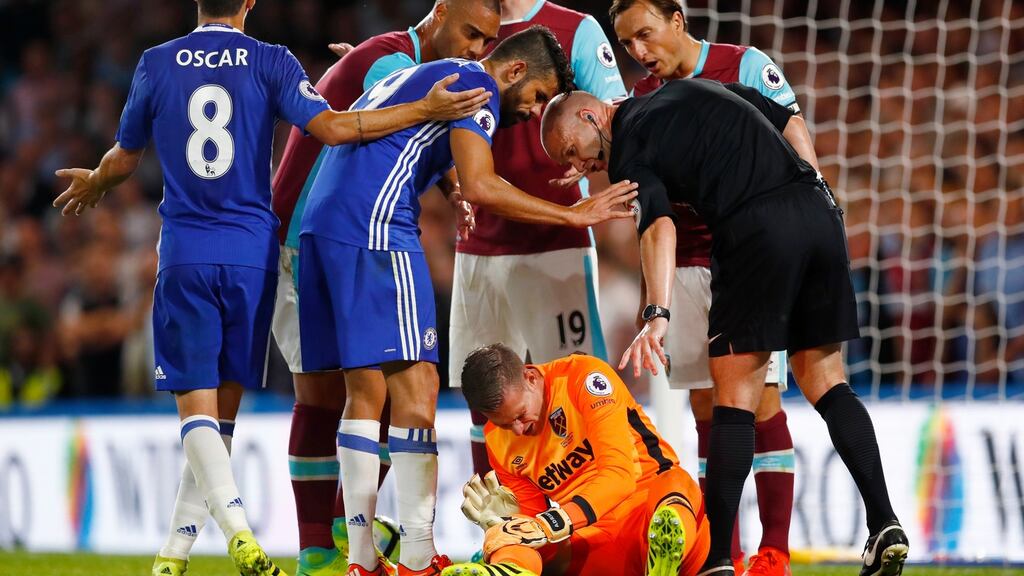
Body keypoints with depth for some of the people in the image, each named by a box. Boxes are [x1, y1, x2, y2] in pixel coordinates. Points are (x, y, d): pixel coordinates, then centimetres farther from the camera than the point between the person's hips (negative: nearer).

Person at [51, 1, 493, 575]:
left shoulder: (156, 64, 3)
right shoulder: (270, 62, -1)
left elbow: (125, 157, 14)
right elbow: (330, 127, -11)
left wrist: (95, 184, 38)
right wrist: (428, 109, -4)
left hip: (184, 256, 0)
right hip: (250, 254, 0)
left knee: (197, 405, -1)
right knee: (224, 406, 10)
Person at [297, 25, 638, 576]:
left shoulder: (414, 76, 29)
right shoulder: (477, 85, -1)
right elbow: (479, 186, -12)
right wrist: (573, 215, -7)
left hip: (320, 222, 10)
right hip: (374, 227, -10)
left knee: (365, 390, 9)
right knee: (414, 383, -9)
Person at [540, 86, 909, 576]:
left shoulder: (628, 148, 3)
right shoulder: (696, 89, 26)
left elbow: (659, 226, -15)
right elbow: (792, 128, 24)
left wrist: (657, 316, -25)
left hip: (758, 229, -7)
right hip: (818, 210, 7)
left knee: (735, 397, 0)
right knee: (825, 382, 13)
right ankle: (885, 525, 2)